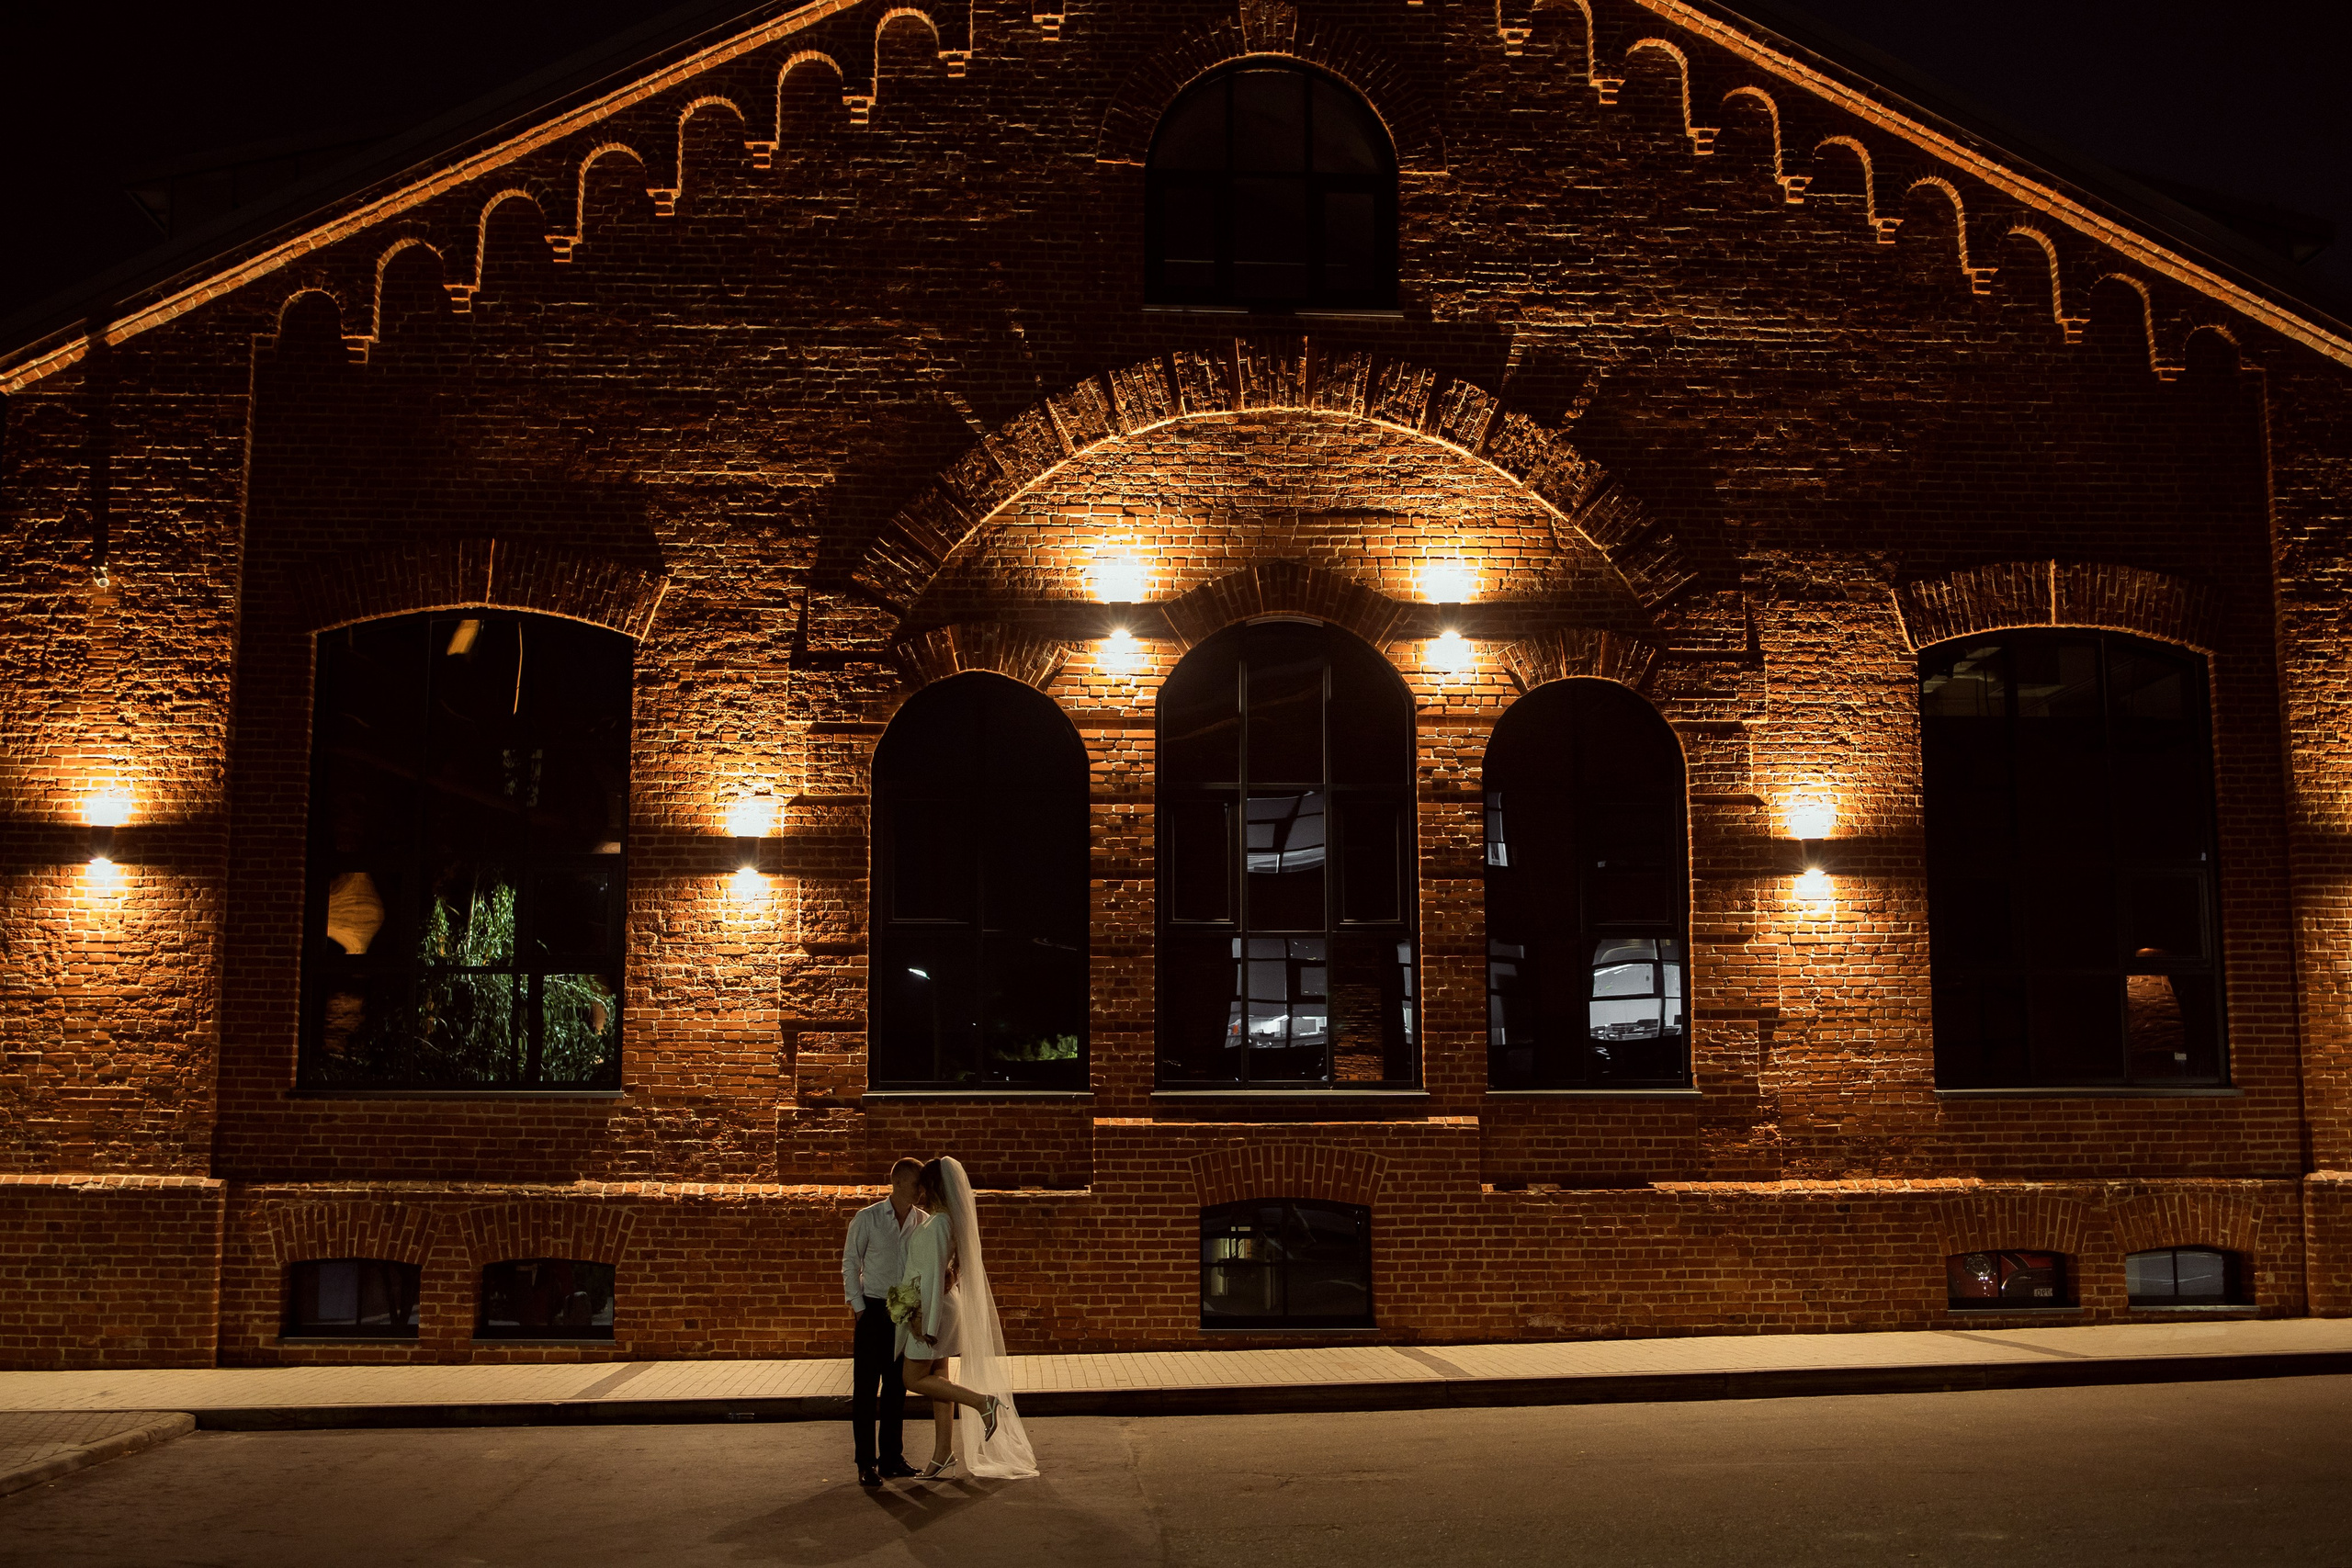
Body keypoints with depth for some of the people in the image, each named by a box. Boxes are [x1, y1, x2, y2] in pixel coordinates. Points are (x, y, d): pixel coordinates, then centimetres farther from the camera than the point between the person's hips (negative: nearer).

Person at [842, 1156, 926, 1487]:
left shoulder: (924, 1222, 2)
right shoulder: (867, 1219, -5)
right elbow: (850, 1264, 1)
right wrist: (858, 1307, -4)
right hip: (874, 1312, -3)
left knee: (897, 1387, 10)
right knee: (866, 1388, 0)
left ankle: (892, 1458, 20)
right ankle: (866, 1463, 8)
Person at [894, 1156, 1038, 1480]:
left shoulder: (938, 1224, -20)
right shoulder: (949, 1220, 10)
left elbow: (935, 1274, -22)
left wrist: (929, 1323, -22)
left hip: (934, 1308, -10)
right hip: (940, 1307, 10)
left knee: (915, 1379, -3)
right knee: (936, 1380, 11)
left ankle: (983, 1402, -8)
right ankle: (943, 1454, 15)